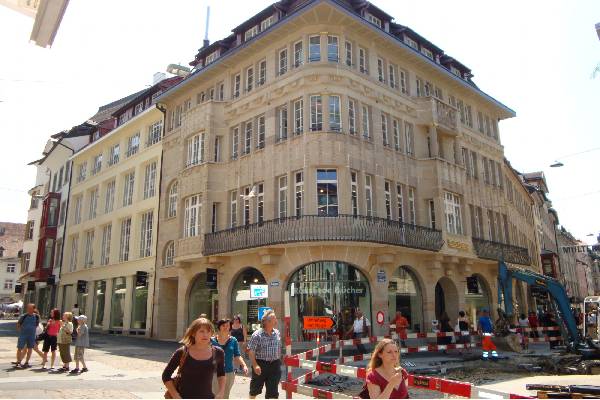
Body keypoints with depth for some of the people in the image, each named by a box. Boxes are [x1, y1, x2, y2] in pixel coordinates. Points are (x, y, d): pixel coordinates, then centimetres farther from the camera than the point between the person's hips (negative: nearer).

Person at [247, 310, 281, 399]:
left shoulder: (277, 333, 4)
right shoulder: (257, 335, -12)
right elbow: (250, 351, -13)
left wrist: (279, 361, 13)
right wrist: (255, 365, -21)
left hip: (274, 365, 4)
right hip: (261, 364, -3)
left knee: (273, 392, 4)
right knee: (255, 389, 14)